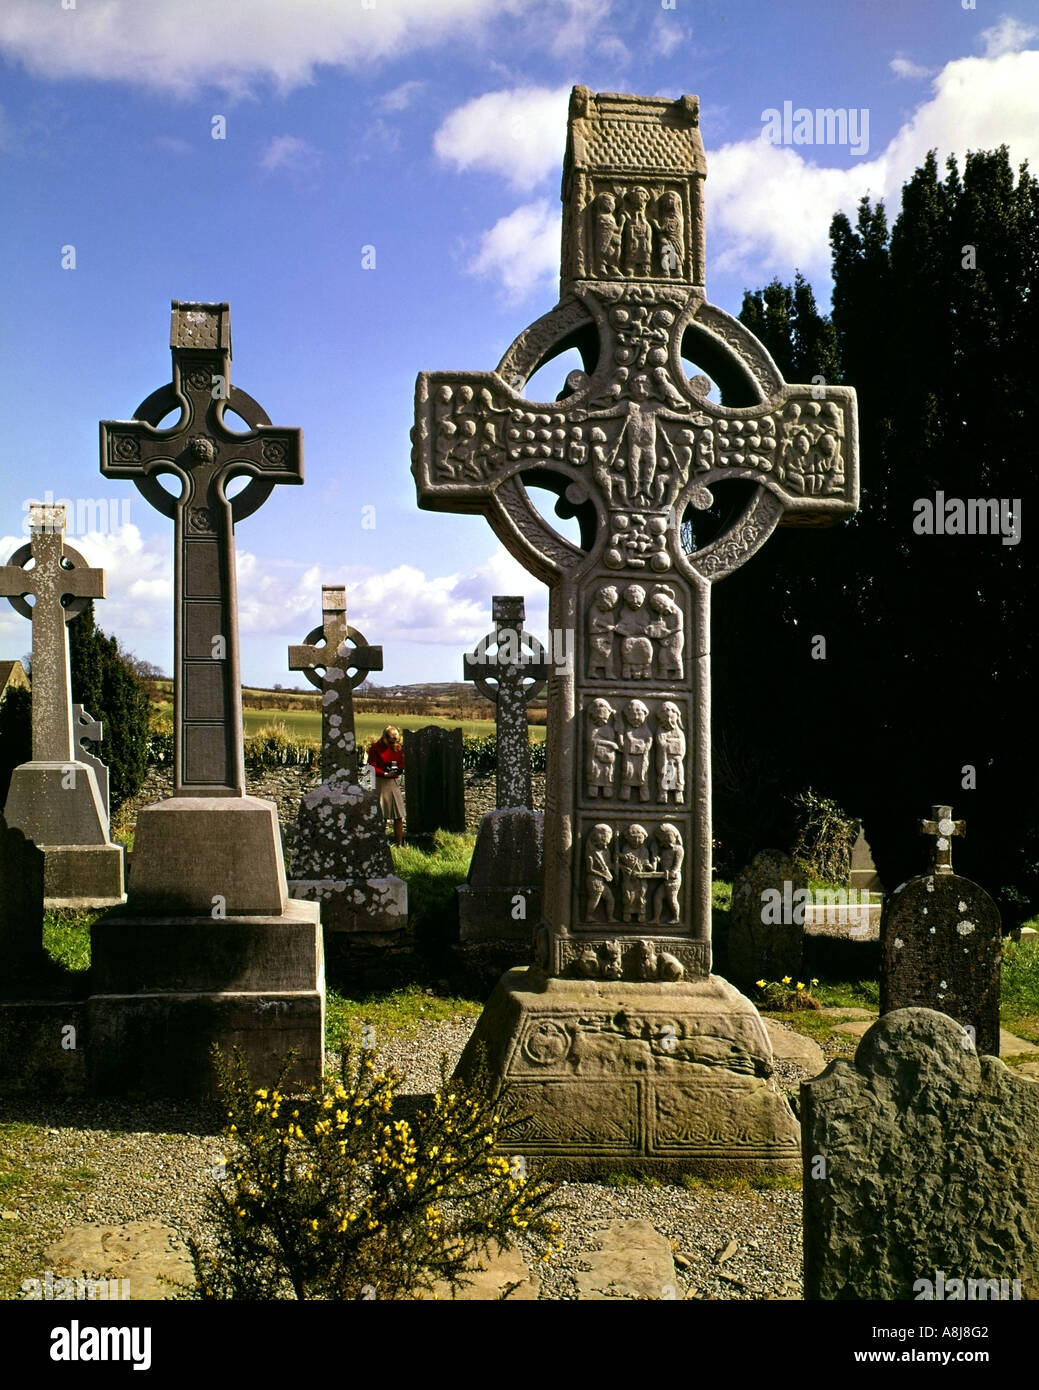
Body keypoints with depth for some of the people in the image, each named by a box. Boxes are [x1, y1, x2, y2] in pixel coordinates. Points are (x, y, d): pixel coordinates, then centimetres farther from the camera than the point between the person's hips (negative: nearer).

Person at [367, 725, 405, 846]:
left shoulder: (398, 747, 8)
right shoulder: (375, 748, -6)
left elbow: (401, 763, 14)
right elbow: (372, 767, -8)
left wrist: (398, 770, -9)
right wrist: (385, 774, -20)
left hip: (393, 782, 4)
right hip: (380, 782, -4)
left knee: (399, 815, -2)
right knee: (381, 816, 3)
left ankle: (399, 844, 2)